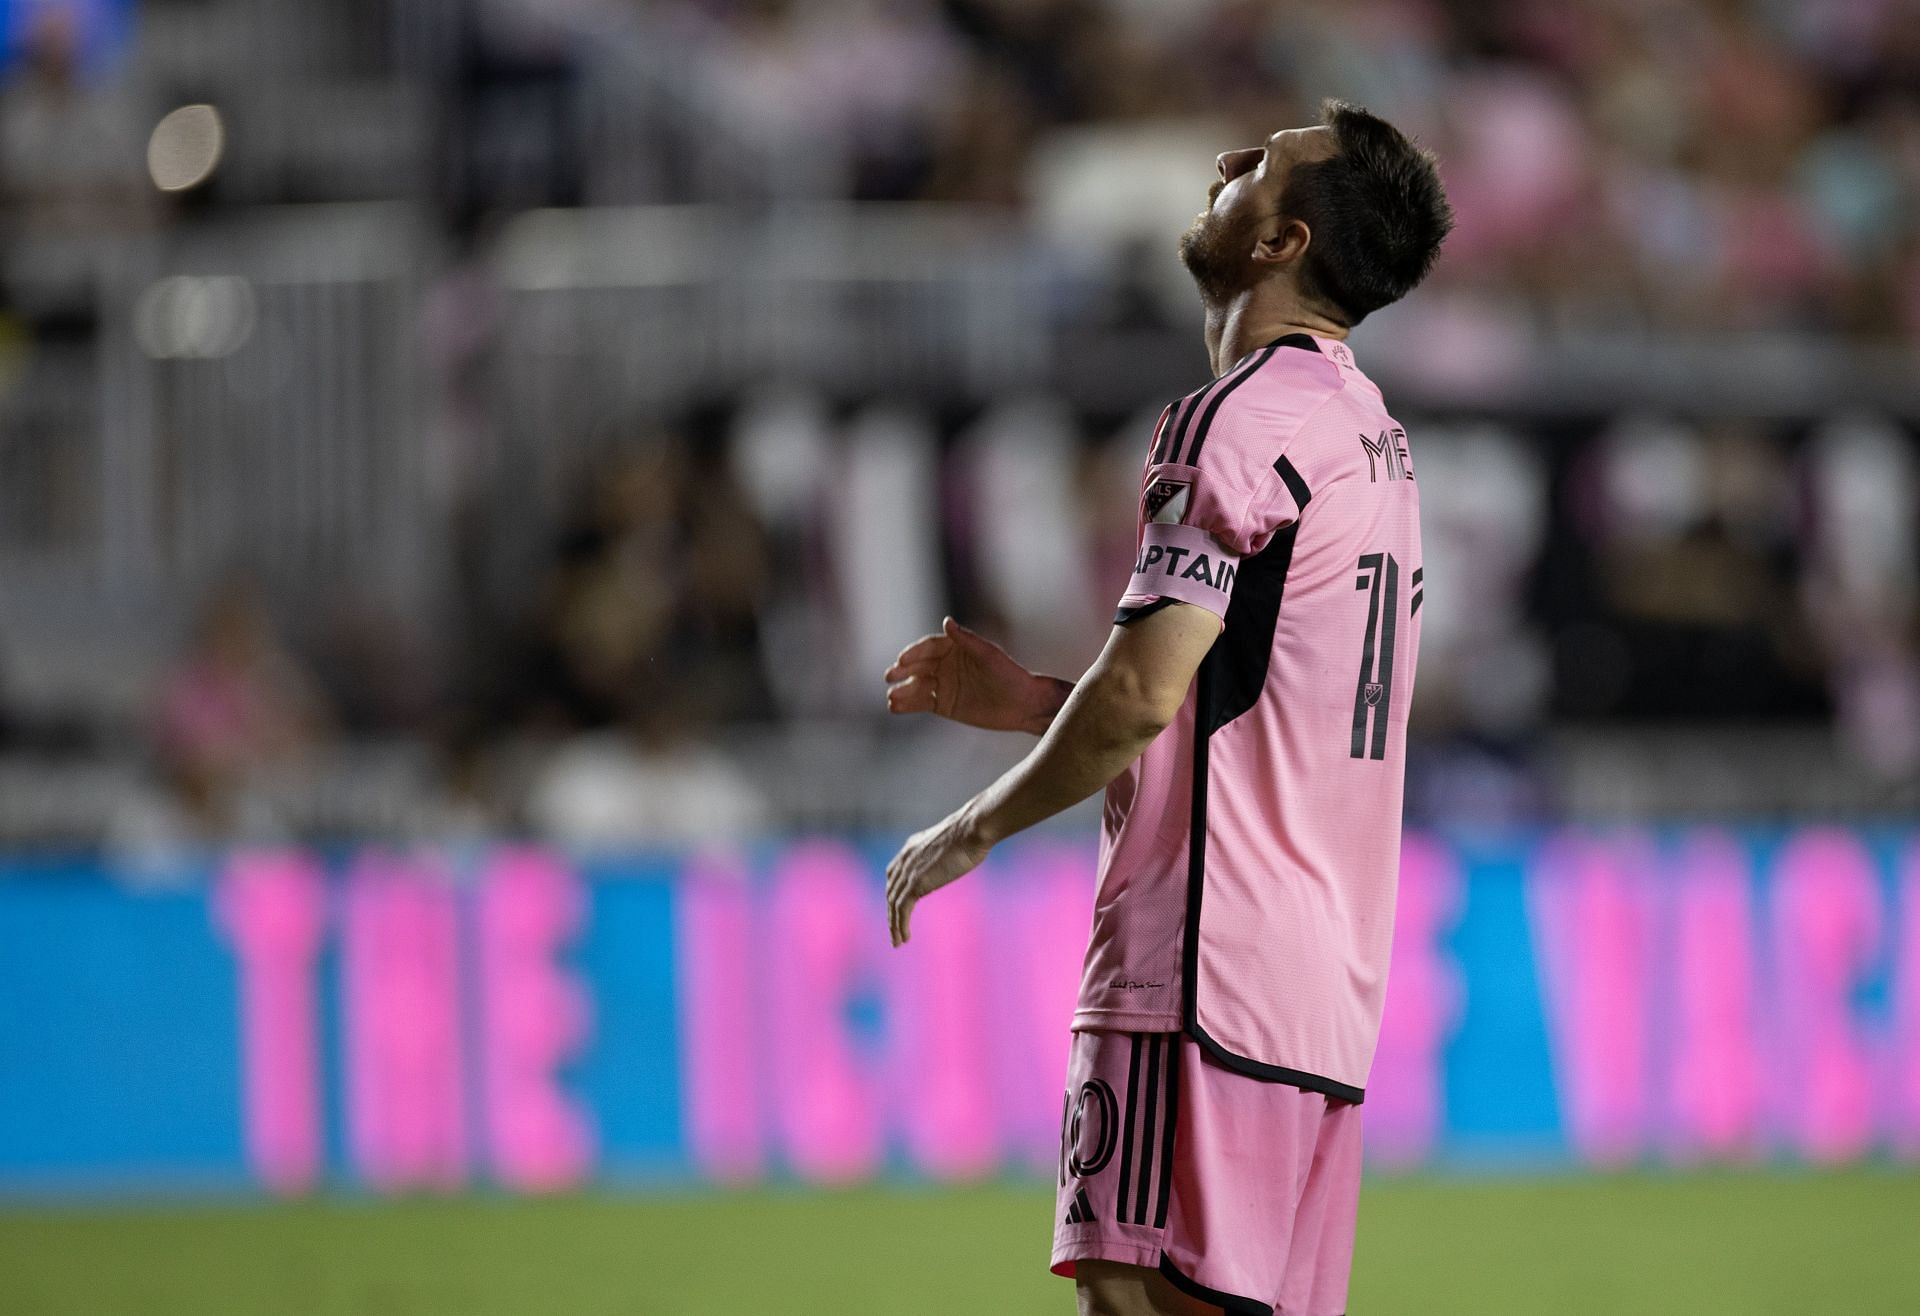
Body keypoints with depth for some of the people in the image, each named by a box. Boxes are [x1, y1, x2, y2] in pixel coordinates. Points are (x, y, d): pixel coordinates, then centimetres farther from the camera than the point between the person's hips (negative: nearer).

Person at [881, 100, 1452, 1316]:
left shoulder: (1238, 420, -10)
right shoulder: (1372, 434, 20)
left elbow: (1143, 694, -17)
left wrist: (976, 829, -3)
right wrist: (1024, 698, 22)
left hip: (1203, 980, -10)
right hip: (1328, 983, 10)